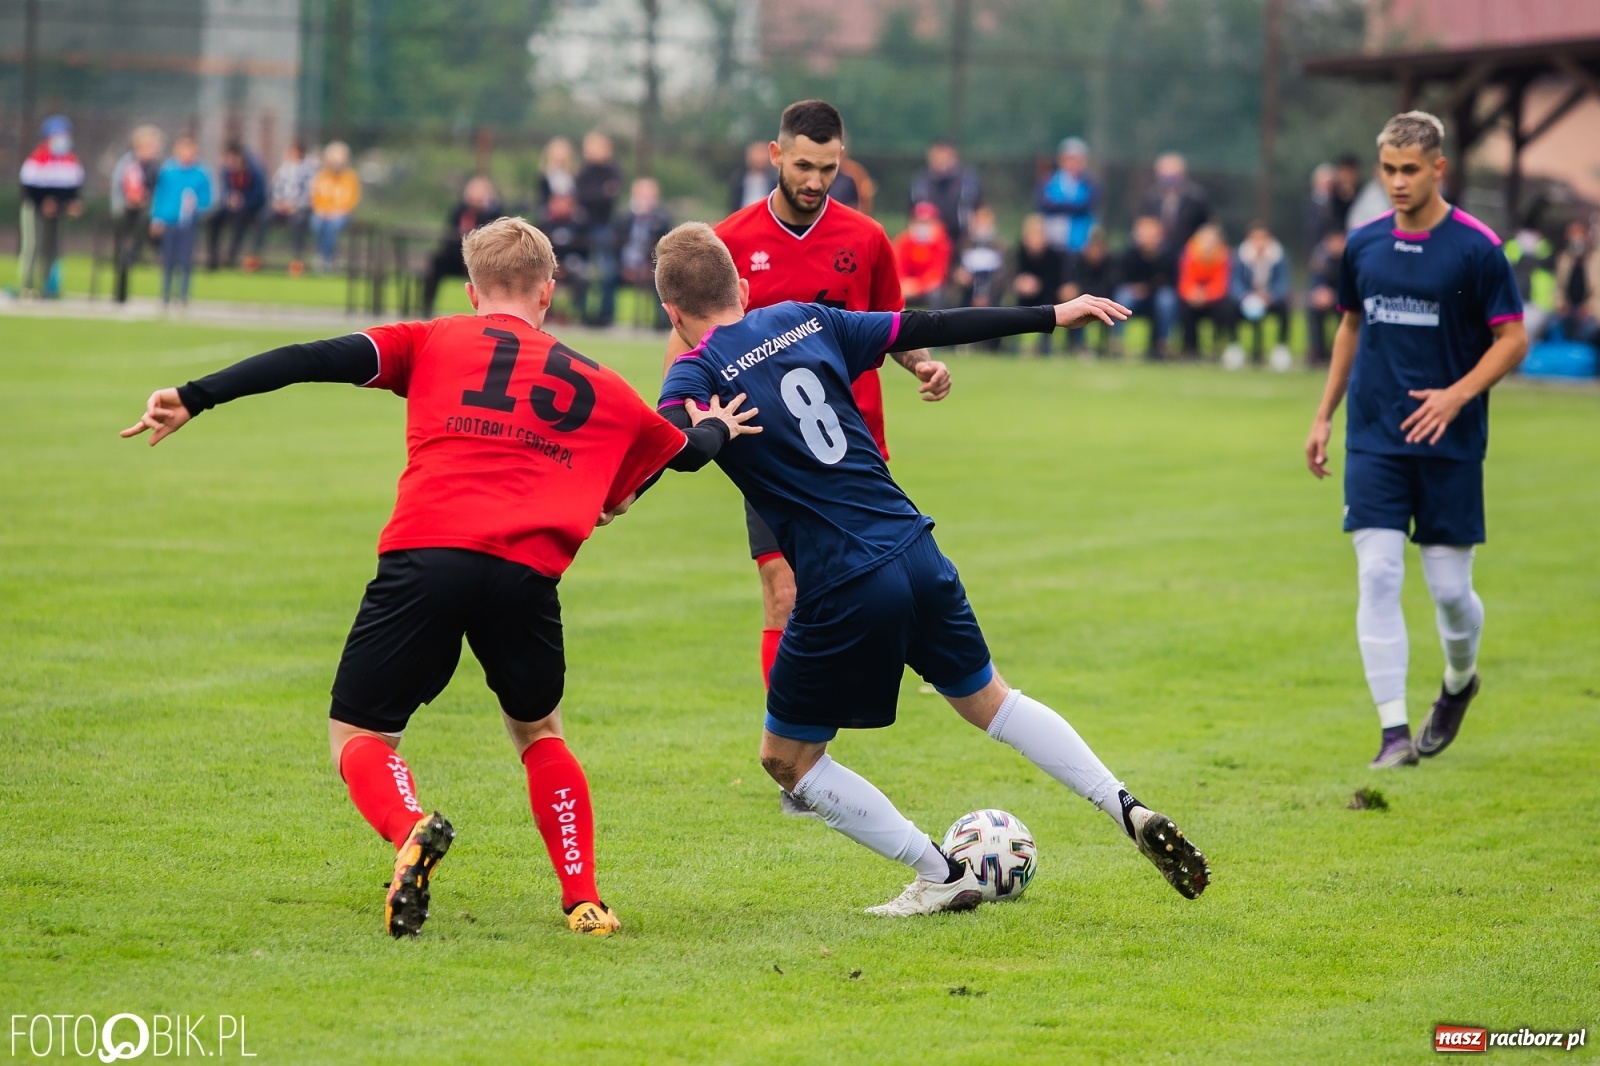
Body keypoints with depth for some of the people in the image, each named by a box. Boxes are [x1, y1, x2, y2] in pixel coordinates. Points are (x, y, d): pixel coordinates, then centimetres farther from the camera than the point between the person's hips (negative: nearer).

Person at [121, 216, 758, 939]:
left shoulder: (432, 344, 19)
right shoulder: (598, 387, 26)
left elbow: (317, 359, 6)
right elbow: (687, 451, 42)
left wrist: (195, 398, 5)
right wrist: (718, 428, 66)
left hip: (424, 555, -2)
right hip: (527, 573, 2)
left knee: (356, 734, 10)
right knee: (538, 731, 28)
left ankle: (409, 830, -21)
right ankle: (583, 900, 20)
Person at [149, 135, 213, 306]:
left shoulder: (201, 175, -3)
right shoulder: (167, 171, -1)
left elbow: (206, 201, 2)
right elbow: (158, 194, 5)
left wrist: (195, 206, -19)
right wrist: (156, 218, 0)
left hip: (188, 223, -1)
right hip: (167, 222, 1)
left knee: (185, 260, -4)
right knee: (168, 261, 8)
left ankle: (183, 297, 4)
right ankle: (165, 297, 18)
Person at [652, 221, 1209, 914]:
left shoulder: (697, 374, -5)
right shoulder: (806, 321, 10)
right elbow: (933, 327, 16)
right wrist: (1051, 316, 21)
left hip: (843, 592, -6)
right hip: (917, 556, 6)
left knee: (787, 757, 15)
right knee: (988, 701, 27)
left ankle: (941, 876, 15)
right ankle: (1129, 812, 18)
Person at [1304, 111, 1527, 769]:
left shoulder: (1476, 248, -7)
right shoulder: (1364, 245, 6)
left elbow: (1512, 340, -5)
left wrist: (1457, 395, -19)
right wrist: (1324, 415, 18)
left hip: (1449, 444, -3)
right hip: (1374, 438, 3)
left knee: (1449, 588, 2)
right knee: (1377, 577, -9)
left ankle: (1459, 681, 34)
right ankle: (1394, 732, -7)